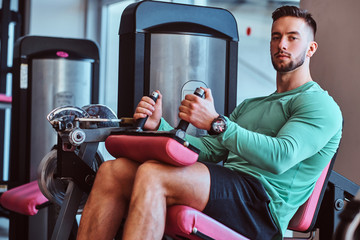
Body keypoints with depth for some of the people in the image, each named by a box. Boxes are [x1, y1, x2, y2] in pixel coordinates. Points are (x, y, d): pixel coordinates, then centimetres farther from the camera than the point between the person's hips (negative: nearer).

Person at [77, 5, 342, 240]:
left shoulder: (320, 104, 5)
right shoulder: (250, 105, 33)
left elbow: (281, 157, -14)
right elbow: (208, 149, 23)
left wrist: (216, 123, -19)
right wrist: (159, 126, 8)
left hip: (262, 200, -8)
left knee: (151, 174, -31)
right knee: (113, 172, -13)